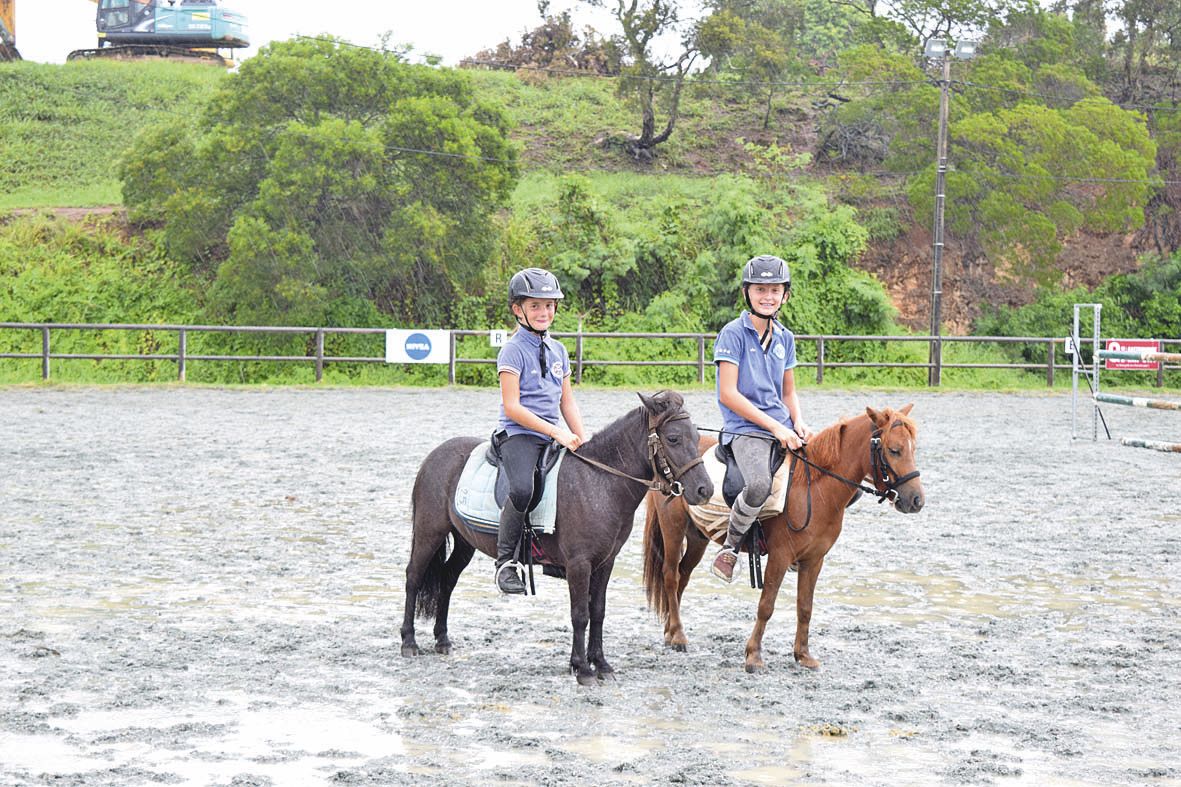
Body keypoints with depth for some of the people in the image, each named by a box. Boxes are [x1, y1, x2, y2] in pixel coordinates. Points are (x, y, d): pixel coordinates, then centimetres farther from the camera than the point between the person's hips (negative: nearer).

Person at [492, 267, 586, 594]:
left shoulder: (557, 350, 15)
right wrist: (557, 432, -18)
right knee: (522, 488, -33)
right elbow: (512, 407, -13)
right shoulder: (513, 350, -6)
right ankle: (505, 561, -19)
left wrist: (582, 441, 5)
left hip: (554, 437, 7)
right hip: (518, 434, -7)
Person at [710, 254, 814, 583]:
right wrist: (775, 427, -16)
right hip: (745, 429, -7)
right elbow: (728, 394, -13)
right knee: (760, 484, -35)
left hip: (783, 429, 7)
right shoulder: (733, 333, -6)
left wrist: (797, 423, -1)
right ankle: (730, 545, -10)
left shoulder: (785, 338, 14)